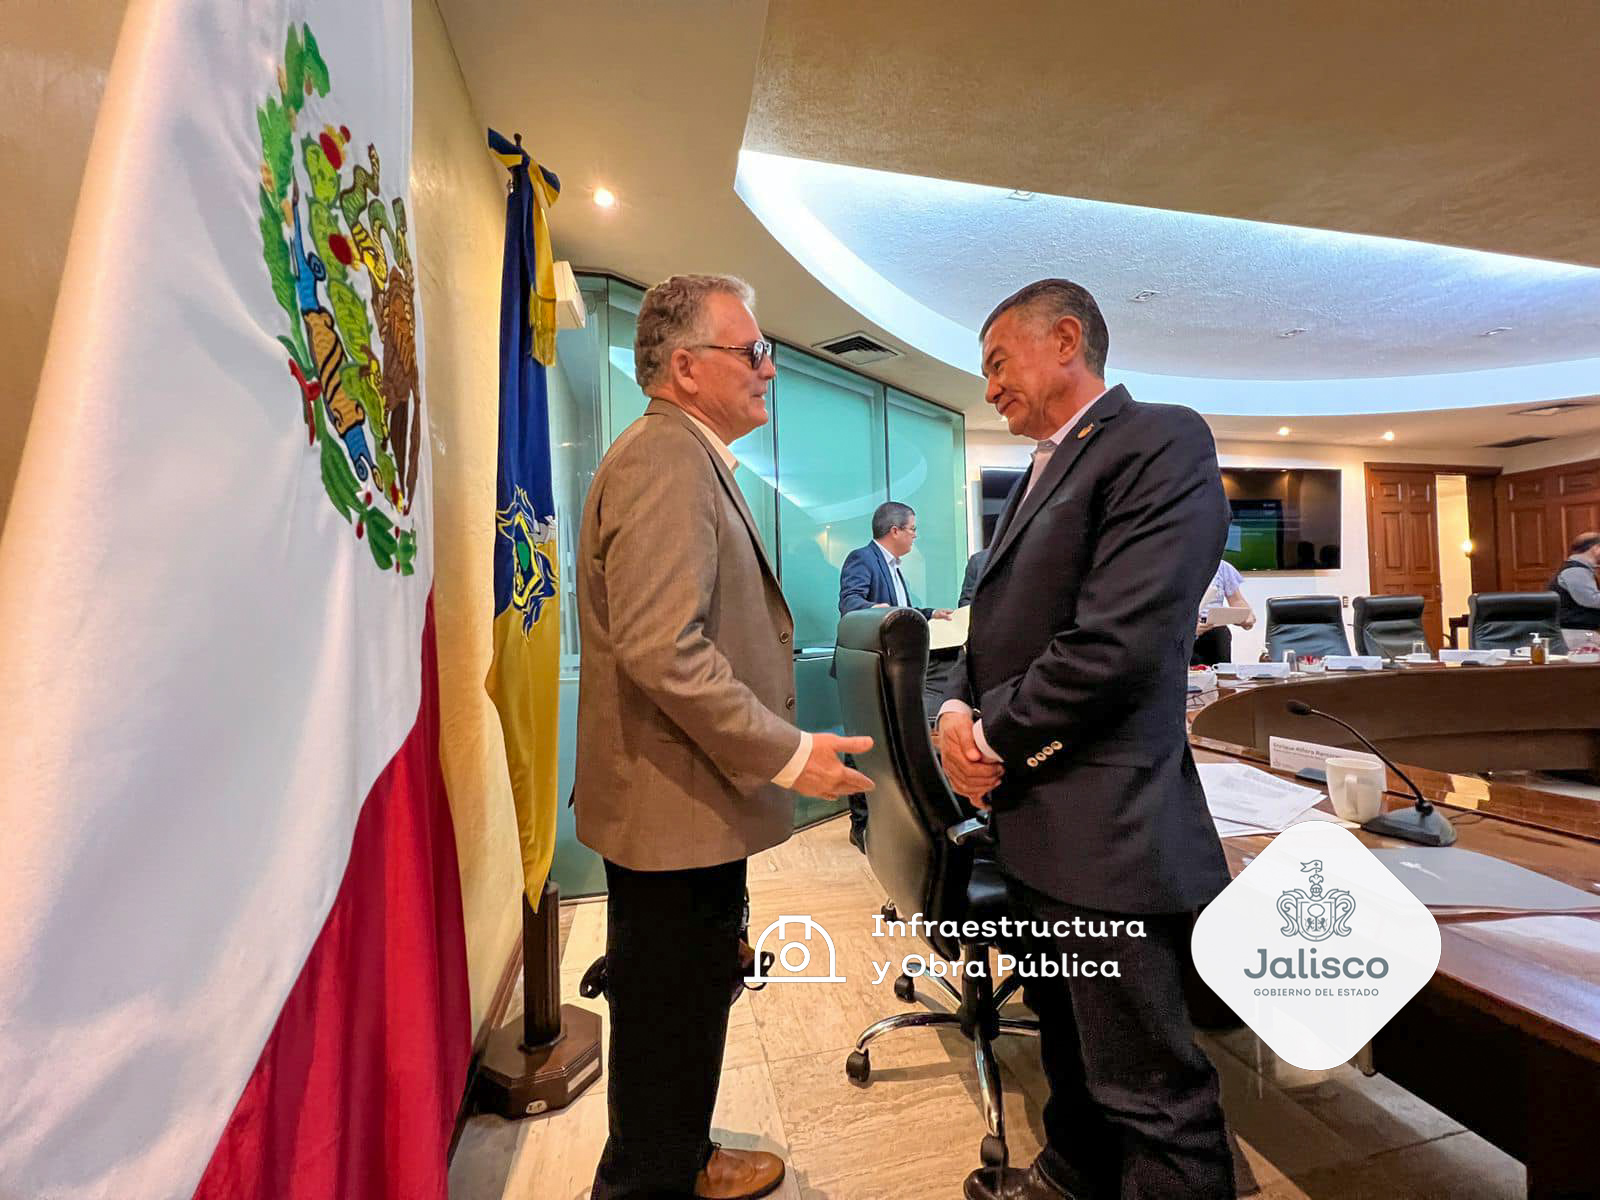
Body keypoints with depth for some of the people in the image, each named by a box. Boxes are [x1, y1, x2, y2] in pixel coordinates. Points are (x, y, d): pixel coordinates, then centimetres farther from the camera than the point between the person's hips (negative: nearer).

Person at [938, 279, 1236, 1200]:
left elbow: (1121, 642, -23)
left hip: (1105, 827, -9)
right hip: (1036, 818, 9)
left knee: (1148, 1086, 8)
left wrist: (994, 737, -13)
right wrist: (962, 711, -4)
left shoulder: (1160, 441, -12)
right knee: (1069, 1036, 27)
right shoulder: (1045, 470, 16)